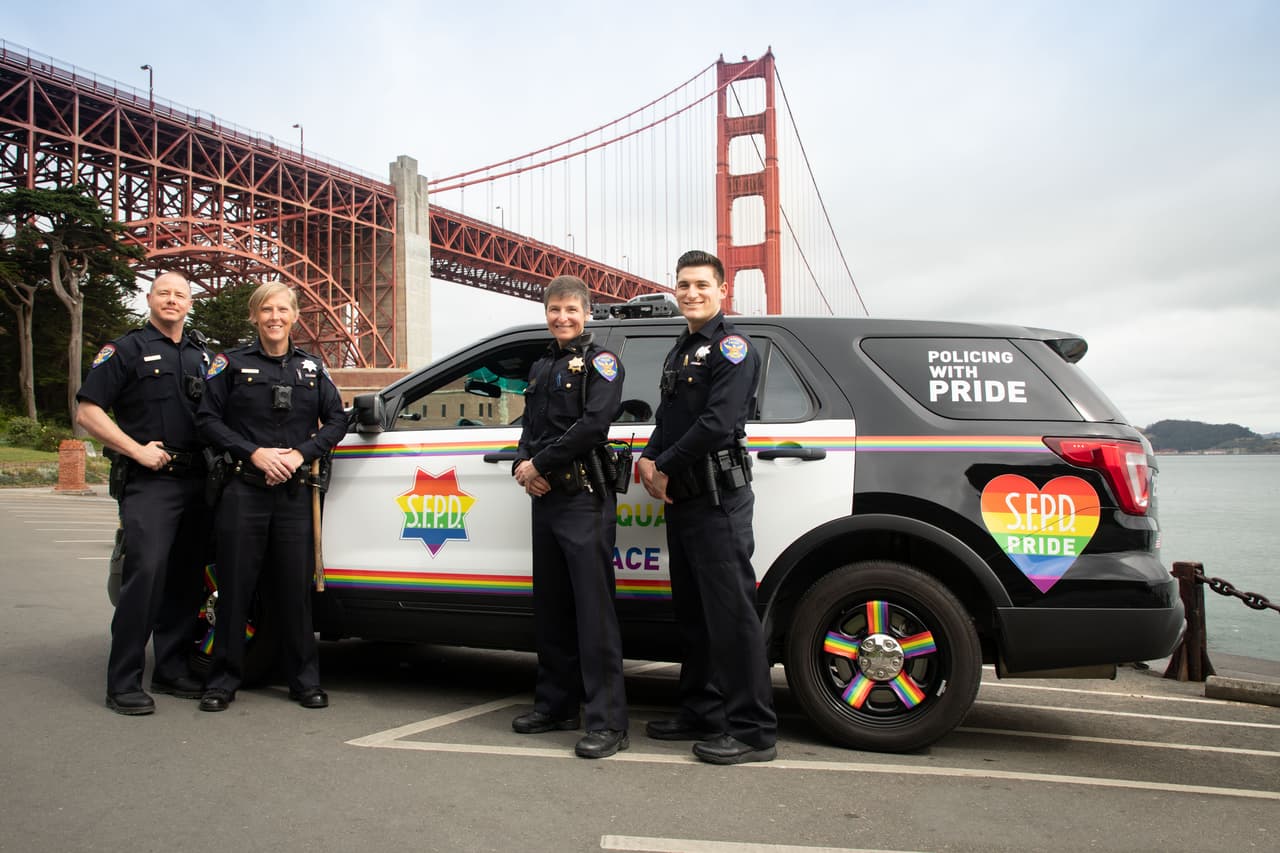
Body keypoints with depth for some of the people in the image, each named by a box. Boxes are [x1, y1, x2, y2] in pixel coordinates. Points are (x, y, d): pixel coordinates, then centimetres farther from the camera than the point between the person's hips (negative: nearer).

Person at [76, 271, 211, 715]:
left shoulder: (201, 355, 19)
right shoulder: (126, 350, 3)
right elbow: (87, 411, -3)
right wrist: (138, 450, -12)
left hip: (197, 480, 6)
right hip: (149, 482, -5)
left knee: (185, 578, 8)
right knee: (145, 574, -14)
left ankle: (171, 669, 18)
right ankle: (123, 682, -6)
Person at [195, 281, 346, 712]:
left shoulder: (311, 368, 12)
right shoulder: (232, 364, 5)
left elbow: (336, 421, 11)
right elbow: (207, 418, 1)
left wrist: (301, 453, -5)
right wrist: (253, 453, -11)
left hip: (294, 492, 2)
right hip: (243, 490, -2)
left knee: (295, 587, 4)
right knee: (235, 585, 2)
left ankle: (304, 680, 14)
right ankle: (223, 680, 14)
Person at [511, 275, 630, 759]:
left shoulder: (599, 362, -3)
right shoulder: (541, 368, 20)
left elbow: (593, 425, -16)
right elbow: (530, 428, 19)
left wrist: (540, 465, -13)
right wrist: (523, 467, -2)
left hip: (585, 499, -8)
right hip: (545, 498, 8)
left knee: (593, 608, -9)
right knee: (550, 606, 13)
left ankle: (607, 723, -6)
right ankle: (556, 705, 25)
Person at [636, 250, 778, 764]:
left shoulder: (732, 348, -9)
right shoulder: (681, 351, 21)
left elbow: (718, 423, -20)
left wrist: (665, 467, -12)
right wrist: (649, 460, 1)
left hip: (718, 499, -10)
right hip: (681, 499, 10)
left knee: (731, 614, -7)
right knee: (692, 613, 15)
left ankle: (752, 732, 0)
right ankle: (702, 716, 26)